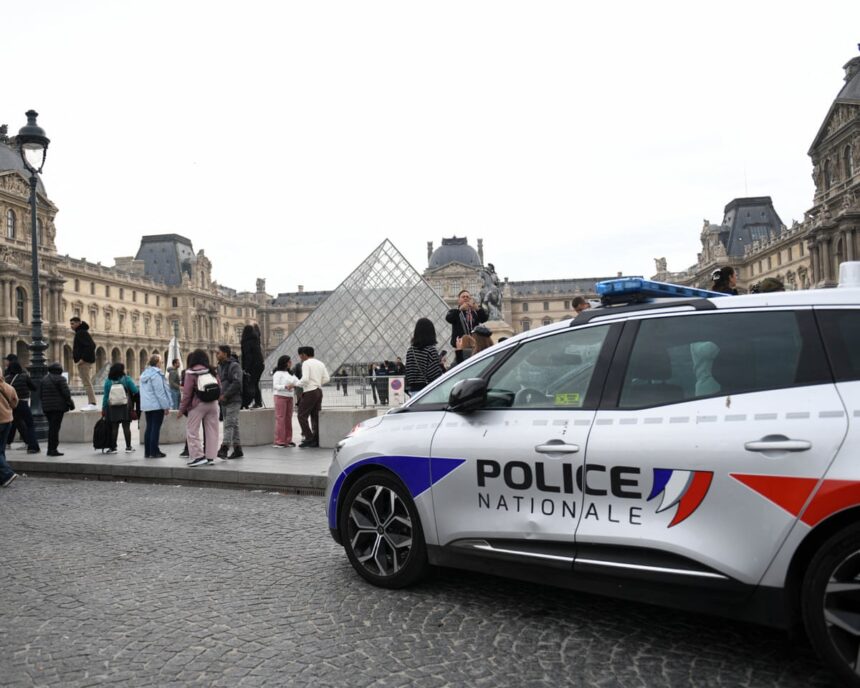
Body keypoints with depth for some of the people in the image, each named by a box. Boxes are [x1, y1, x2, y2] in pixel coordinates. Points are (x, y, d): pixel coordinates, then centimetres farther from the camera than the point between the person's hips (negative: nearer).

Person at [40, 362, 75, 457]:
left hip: (46, 407, 7)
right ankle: (53, 449, -5)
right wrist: (70, 403, -1)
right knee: (55, 427, -5)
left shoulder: (44, 379, 11)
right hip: (58, 406, -7)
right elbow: (66, 393, -12)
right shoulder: (60, 379, -10)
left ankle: (50, 449, 17)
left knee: (51, 427, 15)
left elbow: (40, 393, 14)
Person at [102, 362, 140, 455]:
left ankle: (113, 447, 9)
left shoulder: (108, 381, -1)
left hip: (112, 409, 2)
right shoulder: (126, 379, -7)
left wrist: (103, 408, 7)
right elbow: (136, 392, -7)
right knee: (126, 427, 3)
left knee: (114, 428, 7)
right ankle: (128, 447, 6)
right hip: (125, 408, -2)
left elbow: (105, 396, 0)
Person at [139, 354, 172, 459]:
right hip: (157, 405, -9)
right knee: (155, 428, -4)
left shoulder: (144, 374, 14)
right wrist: (166, 406, -13)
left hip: (146, 406, 9)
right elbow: (160, 392, -17)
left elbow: (143, 391, 18)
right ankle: (154, 452, -2)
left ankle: (147, 452, 14)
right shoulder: (156, 374, -15)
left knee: (149, 427, 11)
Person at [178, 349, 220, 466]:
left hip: (198, 404, -5)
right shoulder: (211, 371, 8)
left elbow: (187, 393, -7)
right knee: (211, 431, 7)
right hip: (213, 404, 5)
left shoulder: (191, 372, -5)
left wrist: (181, 409, -1)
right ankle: (210, 457, 9)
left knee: (192, 430, 4)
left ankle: (198, 456, -3)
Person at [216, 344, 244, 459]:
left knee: (229, 424, -15)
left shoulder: (234, 366, -10)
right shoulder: (220, 367, 17)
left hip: (233, 400, -8)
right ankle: (237, 450, 16)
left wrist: (225, 395, -19)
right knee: (233, 425, 11)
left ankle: (224, 448, -23)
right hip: (224, 401, 9)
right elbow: (218, 382, 25)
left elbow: (237, 383, -19)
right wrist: (218, 395, 9)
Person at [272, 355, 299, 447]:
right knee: (280, 419, -8)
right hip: (280, 397, -7)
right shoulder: (278, 373, -6)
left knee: (288, 419, 7)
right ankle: (279, 441, -5)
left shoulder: (290, 373, 17)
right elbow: (275, 386, -14)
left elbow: (297, 382, 11)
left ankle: (288, 440, 12)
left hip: (289, 397, 7)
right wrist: (285, 386, -28)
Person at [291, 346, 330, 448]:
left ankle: (309, 439, -9)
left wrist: (294, 385, -9)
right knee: (316, 416, 11)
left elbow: (305, 379, -19)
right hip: (319, 391, 8)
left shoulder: (306, 363, -8)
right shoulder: (320, 363, 15)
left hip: (310, 392, -8)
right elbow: (326, 378, 10)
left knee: (302, 416, -2)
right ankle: (316, 440, 11)